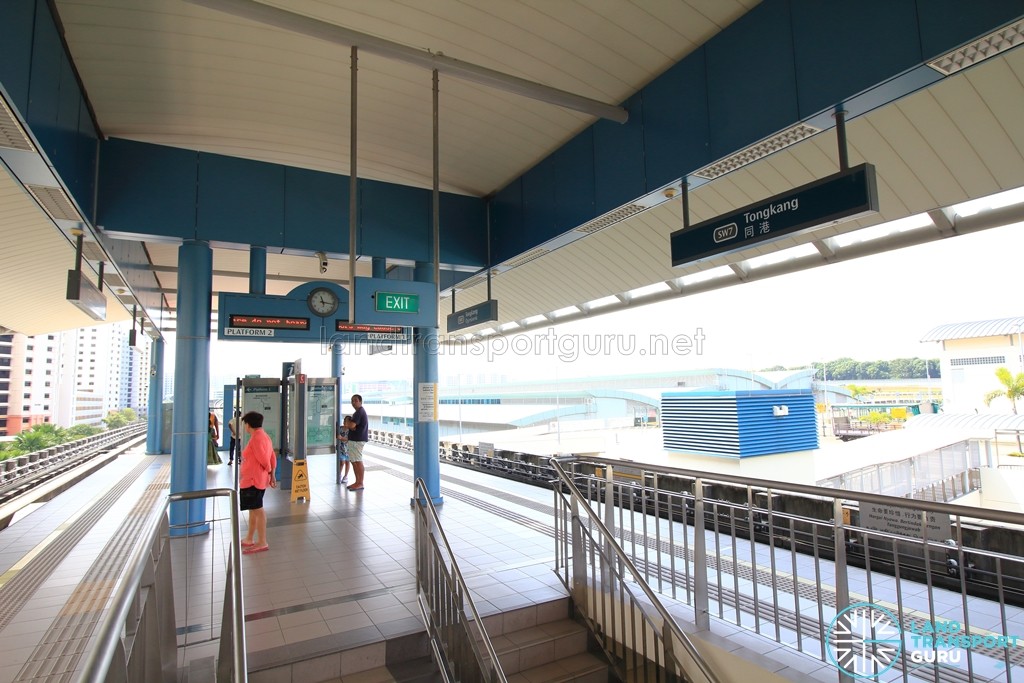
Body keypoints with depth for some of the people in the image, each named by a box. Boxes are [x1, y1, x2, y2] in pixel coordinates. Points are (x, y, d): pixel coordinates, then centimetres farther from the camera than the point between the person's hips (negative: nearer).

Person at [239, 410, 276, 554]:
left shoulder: (256, 438, -18)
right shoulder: (263, 436, 11)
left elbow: (264, 459, -20)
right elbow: (272, 458, 11)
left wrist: (268, 472, -3)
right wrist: (272, 475, 11)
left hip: (253, 480, -10)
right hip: (254, 479, 10)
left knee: (257, 510, -4)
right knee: (254, 509, 18)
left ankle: (262, 543, 2)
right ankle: (249, 539, 29)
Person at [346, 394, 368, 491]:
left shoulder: (359, 412, -15)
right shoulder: (360, 411, 19)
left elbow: (351, 425, -24)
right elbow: (351, 425, 18)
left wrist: (348, 422, -2)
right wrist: (350, 424, -6)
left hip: (357, 440, -11)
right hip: (354, 439, 11)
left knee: (358, 461, -7)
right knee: (354, 461, 13)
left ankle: (360, 484, -2)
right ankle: (357, 482, 19)